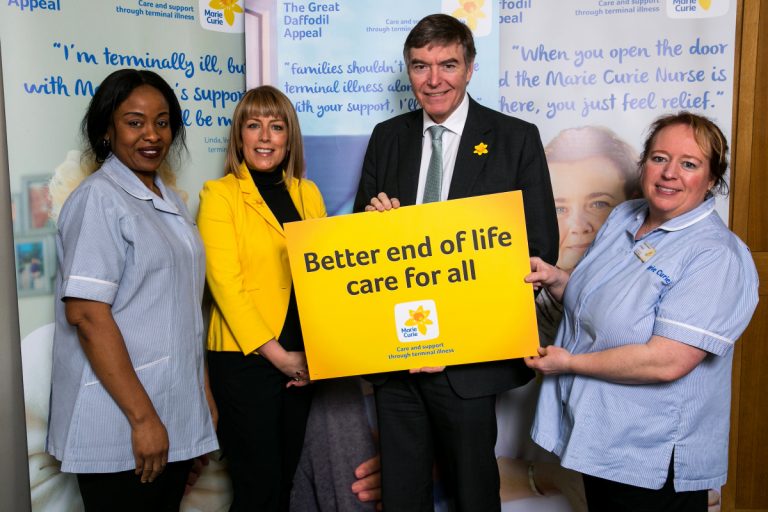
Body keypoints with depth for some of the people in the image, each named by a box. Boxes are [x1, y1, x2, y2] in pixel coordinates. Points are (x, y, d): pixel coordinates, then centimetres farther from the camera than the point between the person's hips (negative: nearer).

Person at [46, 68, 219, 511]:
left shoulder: (168, 199, 11)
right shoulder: (99, 199, -12)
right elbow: (86, 314, -19)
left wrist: (205, 393, 12)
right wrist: (142, 417, -19)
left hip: (178, 416, 7)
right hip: (120, 428, -7)